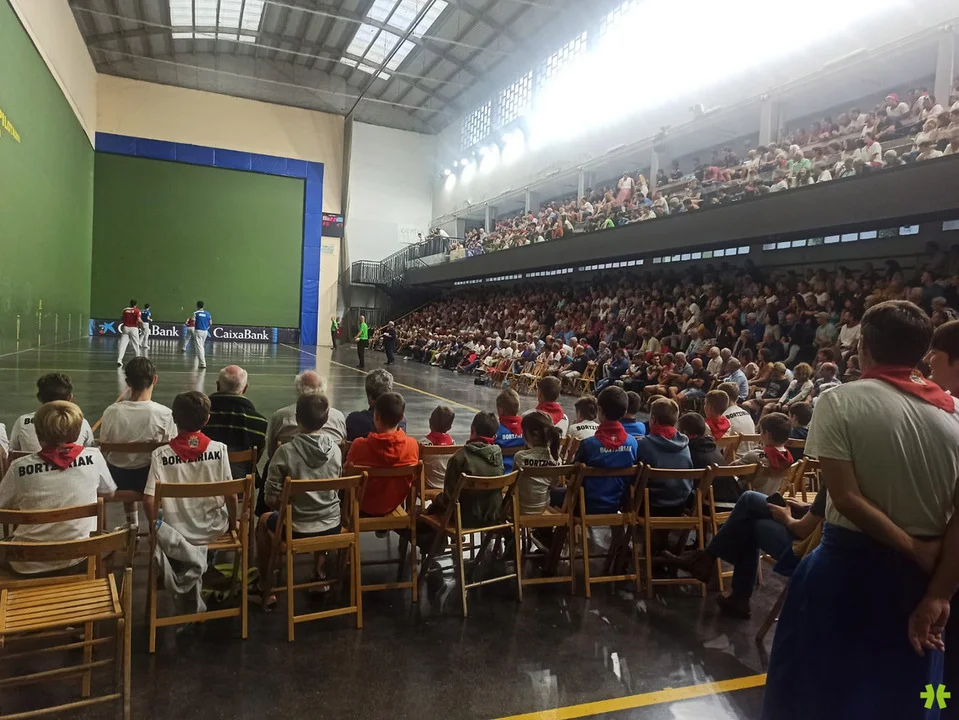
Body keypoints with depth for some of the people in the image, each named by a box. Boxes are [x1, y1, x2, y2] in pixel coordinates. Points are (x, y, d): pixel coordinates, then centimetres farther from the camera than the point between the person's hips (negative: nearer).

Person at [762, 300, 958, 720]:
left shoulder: (841, 401, -14)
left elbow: (846, 497, -20)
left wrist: (913, 549, -10)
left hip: (850, 563, -4)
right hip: (922, 570, 4)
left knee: (826, 681, 16)